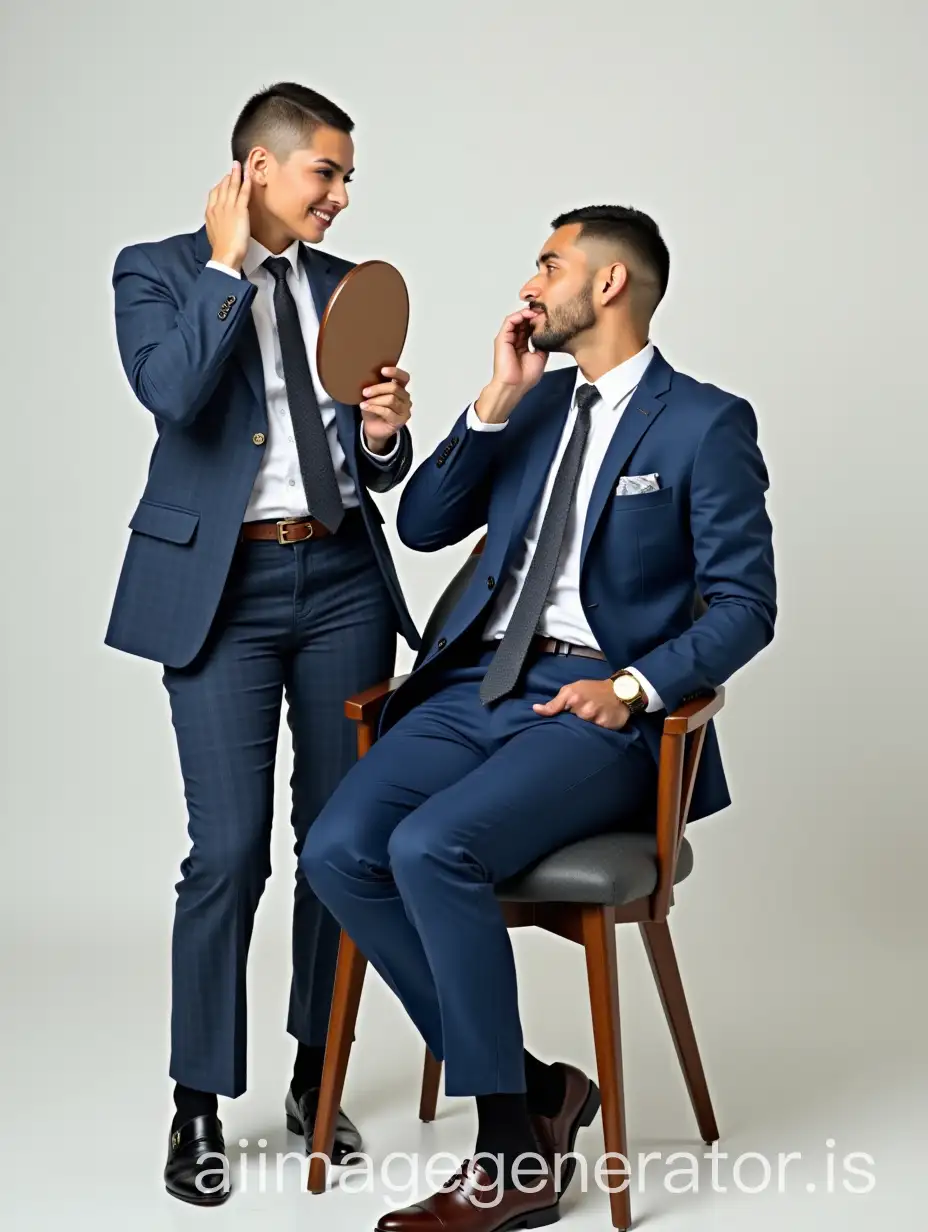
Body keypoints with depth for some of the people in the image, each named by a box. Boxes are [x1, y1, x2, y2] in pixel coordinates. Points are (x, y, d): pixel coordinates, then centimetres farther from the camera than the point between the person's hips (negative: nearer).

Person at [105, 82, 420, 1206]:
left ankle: (315, 1077, 26)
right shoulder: (156, 272, 2)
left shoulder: (344, 286, 13)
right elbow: (171, 392, -20)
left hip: (343, 581, 5)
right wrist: (228, 265, -11)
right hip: (221, 588, -4)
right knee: (228, 851, -7)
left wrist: (384, 433, -5)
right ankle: (198, 1106, 11)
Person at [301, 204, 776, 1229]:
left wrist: (634, 685, -19)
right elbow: (422, 525, 12)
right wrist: (496, 402, 2)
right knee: (338, 852, -19)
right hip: (479, 684, 6)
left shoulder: (705, 424, 0)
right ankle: (535, 1087, -5)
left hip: (596, 706, -6)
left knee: (432, 847, -31)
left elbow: (744, 605, -3)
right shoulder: (534, 402, 19)